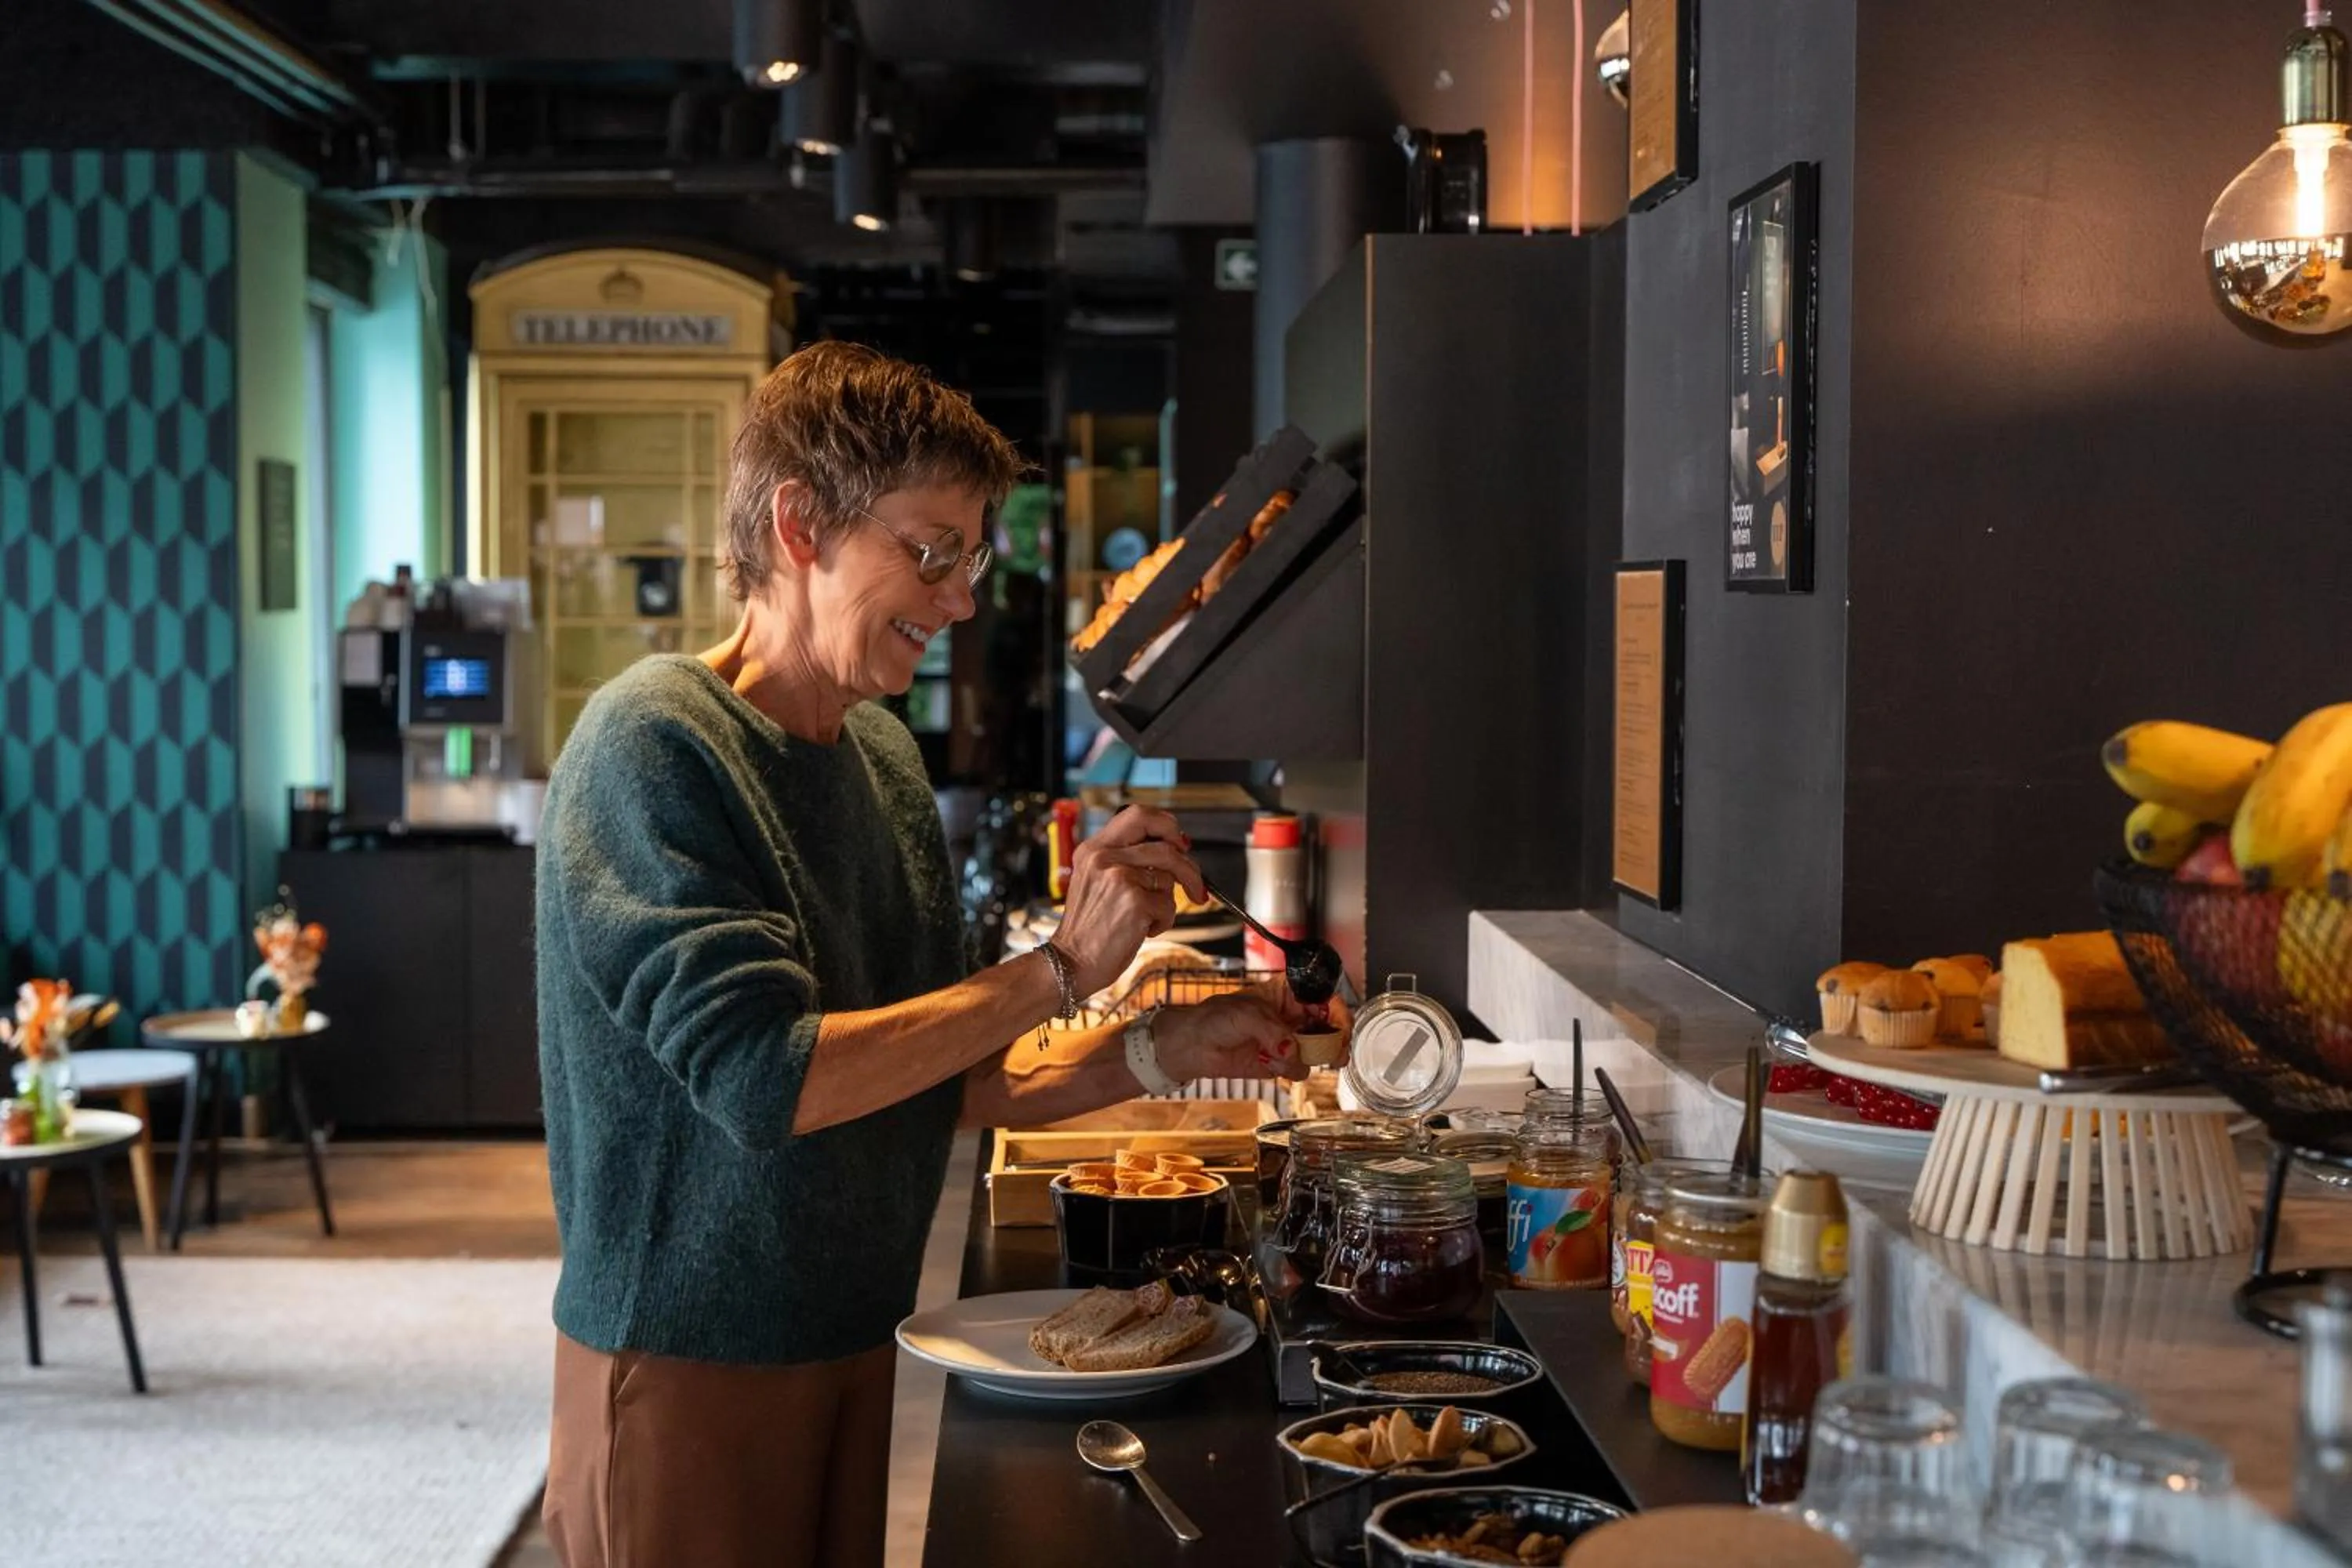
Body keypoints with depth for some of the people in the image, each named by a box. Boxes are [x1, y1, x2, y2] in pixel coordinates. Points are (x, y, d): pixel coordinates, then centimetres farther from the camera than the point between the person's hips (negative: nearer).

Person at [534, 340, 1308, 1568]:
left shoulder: (883, 756, 7)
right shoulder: (652, 744, -17)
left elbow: (948, 1081, 10)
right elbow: (765, 1078, -26)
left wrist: (1158, 1054, -4)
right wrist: (1060, 967, -22)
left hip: (852, 1343, 7)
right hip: (687, 1365, -7)